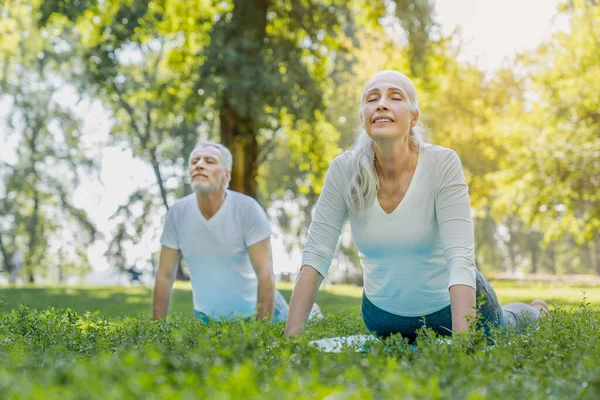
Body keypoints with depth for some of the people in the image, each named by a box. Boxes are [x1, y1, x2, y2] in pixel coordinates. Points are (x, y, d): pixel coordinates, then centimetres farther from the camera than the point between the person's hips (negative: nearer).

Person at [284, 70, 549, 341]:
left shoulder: (443, 164, -25)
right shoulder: (344, 171, -19)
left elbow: (460, 257, -32)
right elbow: (316, 254, -21)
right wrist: (292, 335, -31)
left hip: (453, 305, -3)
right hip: (383, 314, 3)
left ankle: (531, 313, 57)